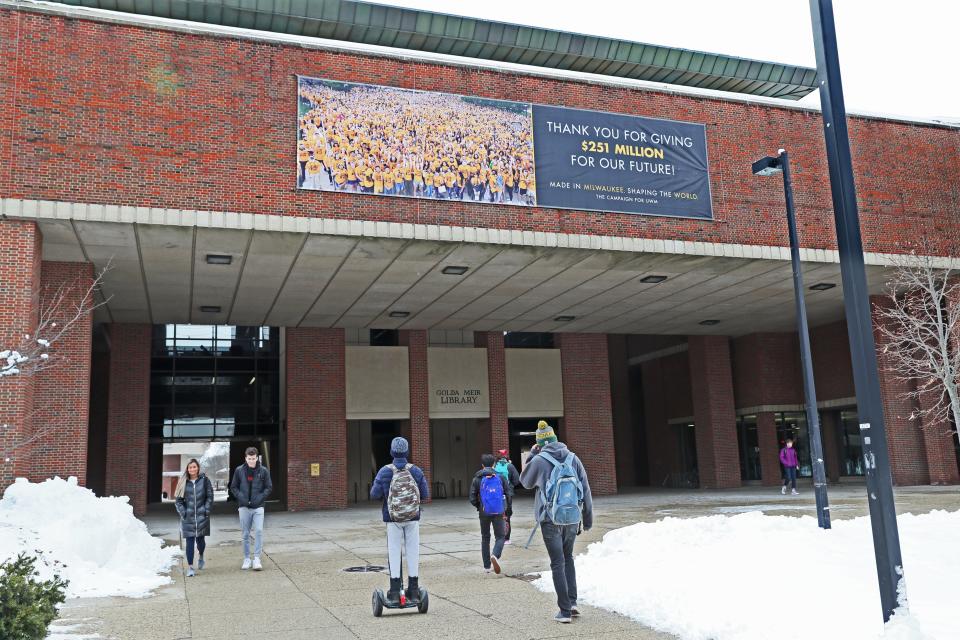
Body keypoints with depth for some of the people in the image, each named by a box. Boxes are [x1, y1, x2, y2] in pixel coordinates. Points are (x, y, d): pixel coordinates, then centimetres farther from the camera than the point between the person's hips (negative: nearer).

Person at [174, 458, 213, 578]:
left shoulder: (204, 480, 1)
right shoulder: (184, 482, 5)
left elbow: (210, 497, 1)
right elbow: (178, 500, 7)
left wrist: (206, 511, -7)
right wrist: (183, 512, -4)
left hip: (202, 516, -1)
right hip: (188, 517, 1)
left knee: (200, 540, 6)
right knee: (189, 542, -2)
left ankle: (201, 557, 37)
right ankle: (190, 567, 3)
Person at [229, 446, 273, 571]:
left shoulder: (263, 471, -1)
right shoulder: (239, 470, 1)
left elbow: (269, 487, 3)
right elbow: (233, 487, 6)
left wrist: (260, 498, -10)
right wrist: (241, 497, -8)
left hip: (258, 507, -1)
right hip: (244, 507, 1)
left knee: (259, 531, -11)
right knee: (245, 534, 7)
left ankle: (256, 558, -4)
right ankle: (247, 559, 17)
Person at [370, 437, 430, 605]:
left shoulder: (385, 471, -9)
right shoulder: (415, 471, -4)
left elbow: (374, 495, -10)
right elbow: (425, 495, -4)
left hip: (393, 518, -1)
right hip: (413, 517, 1)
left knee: (394, 552, 6)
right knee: (413, 551, 9)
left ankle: (395, 591, 8)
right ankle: (413, 590, 13)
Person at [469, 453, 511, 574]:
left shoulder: (477, 479, -3)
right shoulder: (500, 477, -2)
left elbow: (472, 499, -5)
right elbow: (509, 494, -2)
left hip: (484, 513, 1)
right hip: (499, 513, -1)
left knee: (485, 538, 15)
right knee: (500, 536, 8)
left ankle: (487, 566, 16)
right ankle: (495, 556, -20)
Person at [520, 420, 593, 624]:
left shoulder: (538, 461, -8)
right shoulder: (573, 458, 1)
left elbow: (525, 481, 10)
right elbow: (586, 490, 4)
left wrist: (532, 455, 14)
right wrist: (588, 518, 12)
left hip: (551, 520, -3)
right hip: (573, 519, 3)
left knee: (558, 563, 4)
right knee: (568, 559, 21)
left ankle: (565, 610, 4)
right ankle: (572, 603, 16)